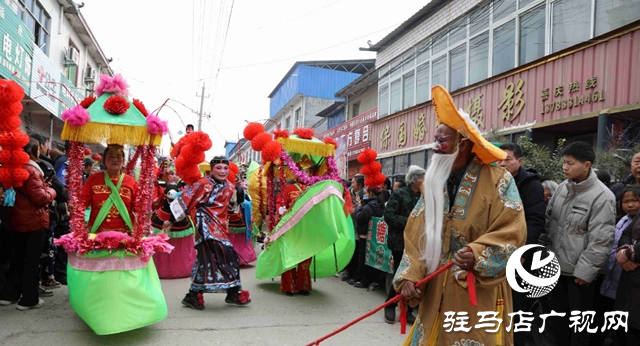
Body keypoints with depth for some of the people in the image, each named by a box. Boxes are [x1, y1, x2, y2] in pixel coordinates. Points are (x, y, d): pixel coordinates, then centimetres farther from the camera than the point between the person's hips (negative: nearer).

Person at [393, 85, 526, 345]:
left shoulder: (497, 180, -8)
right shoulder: (432, 182, 6)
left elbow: (512, 232, -15)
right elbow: (415, 235, 2)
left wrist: (477, 254, -31)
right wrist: (410, 275, -10)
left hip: (479, 292, -4)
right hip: (437, 290, 5)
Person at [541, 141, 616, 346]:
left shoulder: (602, 197, -17)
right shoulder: (562, 188, 3)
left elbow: (600, 240, -18)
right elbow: (548, 223, 10)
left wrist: (585, 271, -16)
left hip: (579, 272, -6)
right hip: (556, 266, 6)